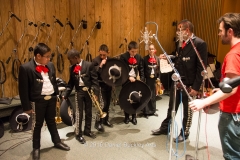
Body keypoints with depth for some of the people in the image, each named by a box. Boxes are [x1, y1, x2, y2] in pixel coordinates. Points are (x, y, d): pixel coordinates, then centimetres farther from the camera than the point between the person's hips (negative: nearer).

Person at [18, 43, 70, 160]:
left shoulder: (50, 65, 4)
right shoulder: (26, 68, -15)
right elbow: (23, 89, -13)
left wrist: (56, 97, 12)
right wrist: (27, 106, -11)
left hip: (51, 98, 5)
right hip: (38, 101, -5)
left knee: (51, 121, 20)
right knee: (38, 124, 10)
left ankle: (57, 142, 36)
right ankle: (36, 148, 28)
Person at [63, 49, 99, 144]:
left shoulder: (89, 65, -9)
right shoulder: (72, 68, 4)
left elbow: (95, 79, -9)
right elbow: (71, 82, 10)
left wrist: (95, 93, -15)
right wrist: (66, 95, 6)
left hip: (88, 91, -1)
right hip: (78, 92, 2)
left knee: (89, 112, 11)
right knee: (79, 113, 2)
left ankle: (87, 130, 28)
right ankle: (78, 134, 14)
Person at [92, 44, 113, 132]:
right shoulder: (95, 60, -11)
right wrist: (100, 65, -28)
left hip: (108, 84, 6)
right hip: (100, 85, -5)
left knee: (107, 103, 14)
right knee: (102, 104, -11)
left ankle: (105, 120, 31)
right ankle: (98, 122, 3)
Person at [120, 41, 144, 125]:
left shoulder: (139, 57, 3)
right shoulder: (123, 57, -10)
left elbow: (141, 69, 6)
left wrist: (142, 79, -4)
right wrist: (129, 77, -22)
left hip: (135, 80, 3)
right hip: (126, 81, -3)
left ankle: (134, 117, 19)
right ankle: (126, 117, 20)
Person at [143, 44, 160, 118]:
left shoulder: (157, 59, 7)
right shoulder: (145, 58, -5)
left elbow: (158, 69, 9)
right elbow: (142, 70, -6)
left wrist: (158, 78, 4)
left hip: (154, 79, 4)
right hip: (147, 79, -4)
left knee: (153, 95, 12)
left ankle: (153, 110, 24)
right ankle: (146, 112, 10)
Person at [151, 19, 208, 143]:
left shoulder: (200, 44, -14)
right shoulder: (181, 43, 9)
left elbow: (201, 68, -16)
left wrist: (196, 87, -17)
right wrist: (168, 58, -1)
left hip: (189, 85, -7)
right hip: (176, 82, 7)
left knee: (187, 110, 11)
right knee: (171, 107, 18)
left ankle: (184, 133, 29)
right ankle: (165, 128, 34)